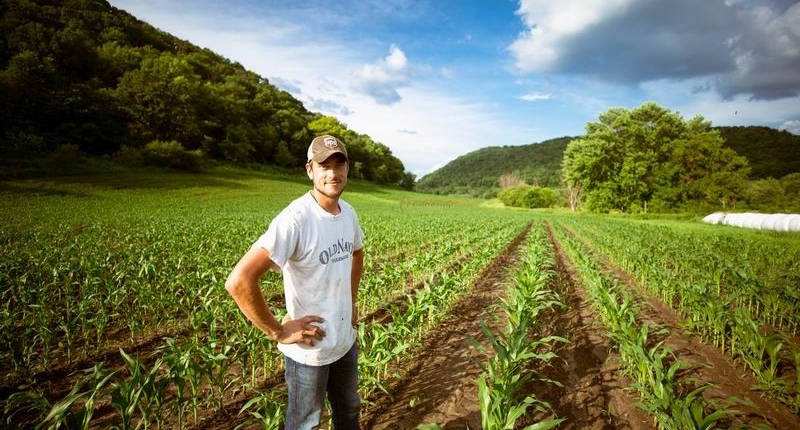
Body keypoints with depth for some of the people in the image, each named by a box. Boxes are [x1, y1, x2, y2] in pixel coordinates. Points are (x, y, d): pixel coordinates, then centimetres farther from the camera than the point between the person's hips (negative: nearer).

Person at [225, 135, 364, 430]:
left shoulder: (348, 212, -3)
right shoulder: (295, 220, -27)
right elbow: (238, 281, -32)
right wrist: (278, 331, -24)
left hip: (346, 341, 7)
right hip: (308, 351, -6)